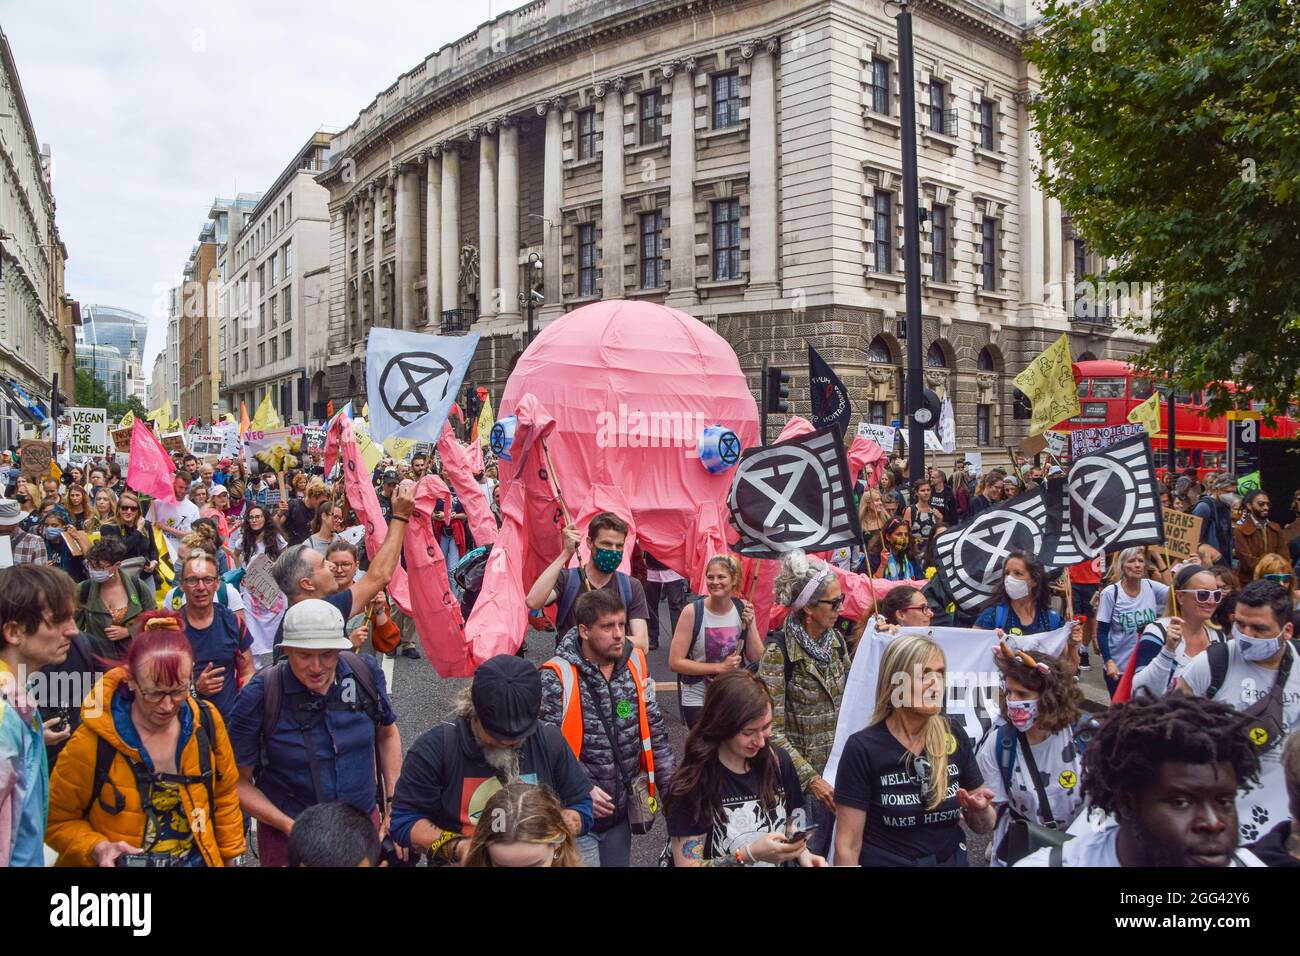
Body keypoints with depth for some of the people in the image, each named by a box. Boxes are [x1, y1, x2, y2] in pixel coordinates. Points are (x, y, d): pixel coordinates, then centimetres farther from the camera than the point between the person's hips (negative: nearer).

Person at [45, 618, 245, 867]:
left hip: (198, 859, 3)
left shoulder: (206, 723, -13)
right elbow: (57, 820, -10)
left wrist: (230, 856, 4)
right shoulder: (91, 743, -21)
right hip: (123, 861, -3)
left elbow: (224, 795, 1)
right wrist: (97, 849, -25)